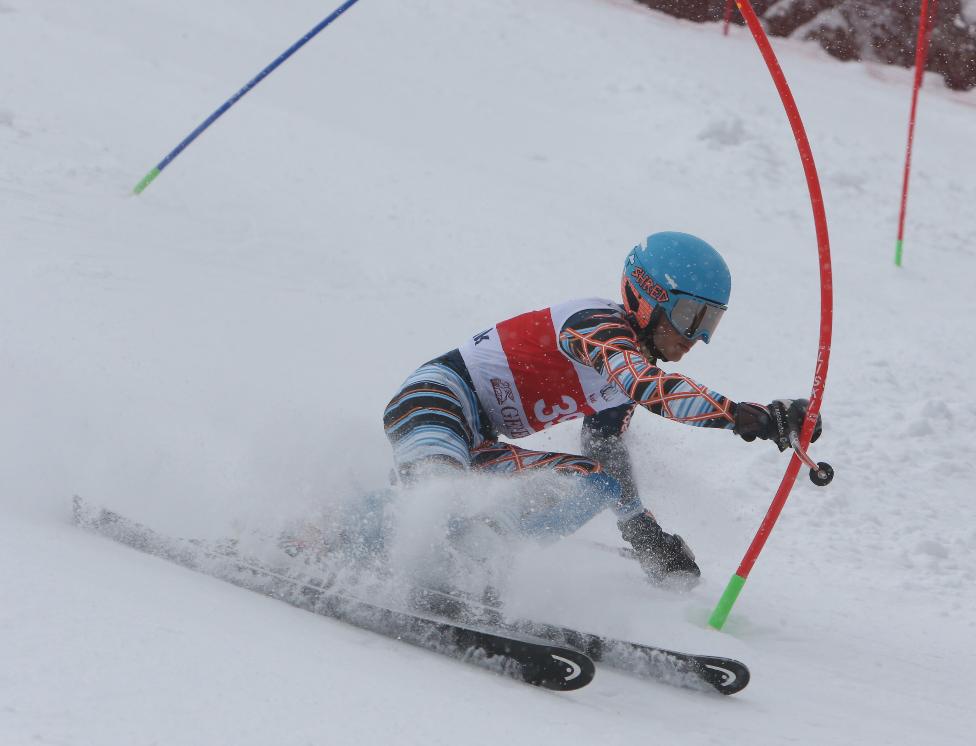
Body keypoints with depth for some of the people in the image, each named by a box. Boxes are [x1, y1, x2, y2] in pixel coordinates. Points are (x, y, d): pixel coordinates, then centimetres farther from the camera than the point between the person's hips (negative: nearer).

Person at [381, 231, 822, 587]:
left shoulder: (627, 358, 15)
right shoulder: (597, 323, -15)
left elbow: (604, 448, 27)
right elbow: (647, 386, -35)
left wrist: (645, 535, 25)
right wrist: (744, 416, -44)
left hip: (475, 449, 10)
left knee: (595, 486, -6)